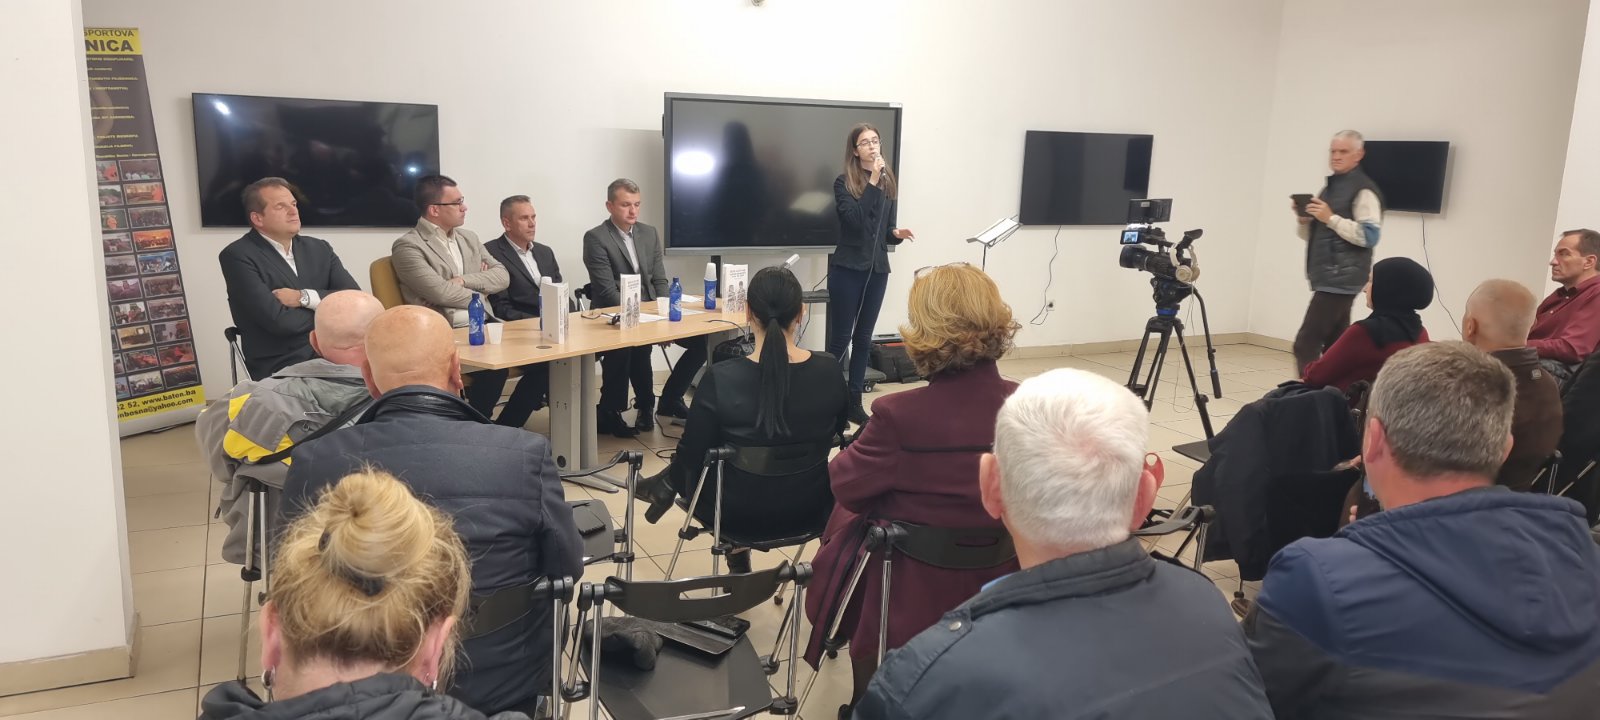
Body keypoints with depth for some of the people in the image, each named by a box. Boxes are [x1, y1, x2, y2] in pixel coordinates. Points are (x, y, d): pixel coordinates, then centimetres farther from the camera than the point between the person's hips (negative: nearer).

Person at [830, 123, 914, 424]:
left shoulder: (889, 181, 9)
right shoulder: (844, 183, -6)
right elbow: (854, 220, -21)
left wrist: (896, 233, -7)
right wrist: (872, 181, -20)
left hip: (877, 268, 5)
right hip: (848, 268, -5)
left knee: (863, 337, 10)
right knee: (840, 337, -2)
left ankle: (854, 402, 17)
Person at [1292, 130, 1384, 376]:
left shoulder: (1364, 190, -8)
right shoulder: (1330, 187, 19)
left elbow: (1369, 236, -17)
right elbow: (1313, 236, 22)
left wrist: (1332, 219, -21)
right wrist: (1304, 220, 2)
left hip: (1342, 278, -9)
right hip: (1328, 277, 9)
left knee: (1306, 344, -14)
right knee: (1334, 344, 11)